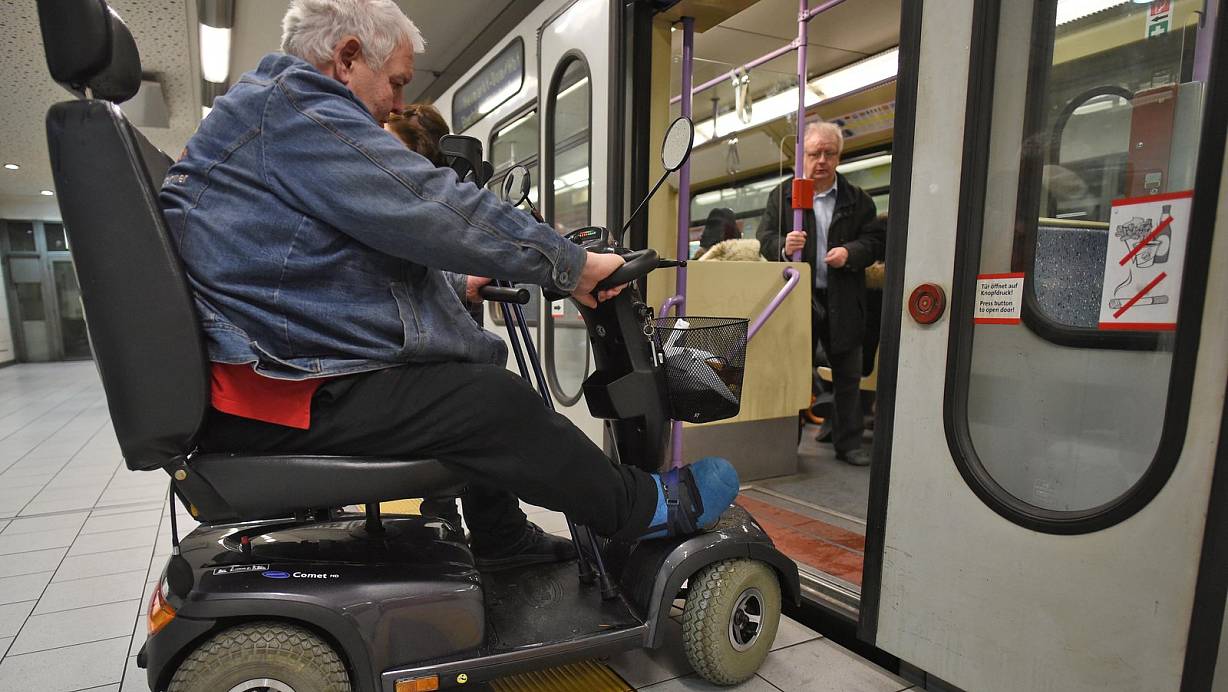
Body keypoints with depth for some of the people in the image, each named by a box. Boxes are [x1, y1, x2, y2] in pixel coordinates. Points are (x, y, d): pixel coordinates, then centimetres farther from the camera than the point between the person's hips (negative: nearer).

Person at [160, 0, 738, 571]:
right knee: (493, 403, -16)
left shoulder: (262, 111, 23)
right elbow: (433, 210, -22)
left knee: (473, 387, 16)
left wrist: (457, 284, 21)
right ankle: (648, 507, 2)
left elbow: (383, 248, 26)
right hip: (278, 394, -11)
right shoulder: (293, 106, -14)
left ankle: (503, 542, 27)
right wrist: (572, 265, -14)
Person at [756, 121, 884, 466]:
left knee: (848, 375, 9)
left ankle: (848, 443, 22)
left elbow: (875, 240, 6)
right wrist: (783, 246, -21)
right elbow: (764, 237, 1)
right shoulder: (782, 195, 5)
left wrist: (851, 252, -14)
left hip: (843, 302, 2)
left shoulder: (857, 199, 9)